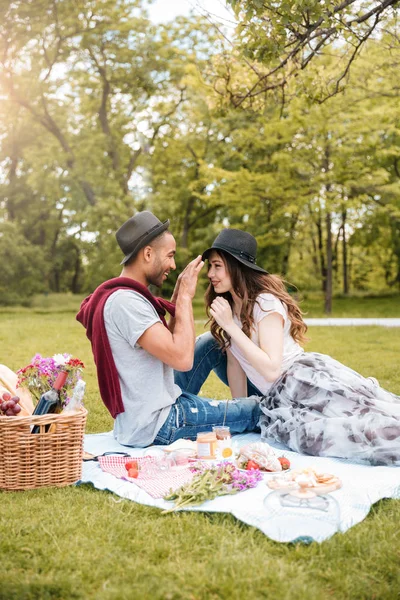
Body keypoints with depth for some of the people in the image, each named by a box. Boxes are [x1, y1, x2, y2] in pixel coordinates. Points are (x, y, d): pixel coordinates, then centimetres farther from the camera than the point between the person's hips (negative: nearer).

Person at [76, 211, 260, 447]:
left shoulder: (123, 295, 7)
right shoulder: (125, 302, -24)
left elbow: (168, 344, 13)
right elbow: (182, 359, -29)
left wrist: (178, 295, 6)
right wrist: (185, 296, -18)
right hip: (156, 425, -10)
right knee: (259, 410, -2)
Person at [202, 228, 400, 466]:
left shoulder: (265, 302, -9)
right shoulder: (227, 308, 14)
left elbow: (271, 369, -18)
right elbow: (235, 363, 19)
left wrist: (230, 326, -18)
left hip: (308, 379, -6)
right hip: (280, 399, 6)